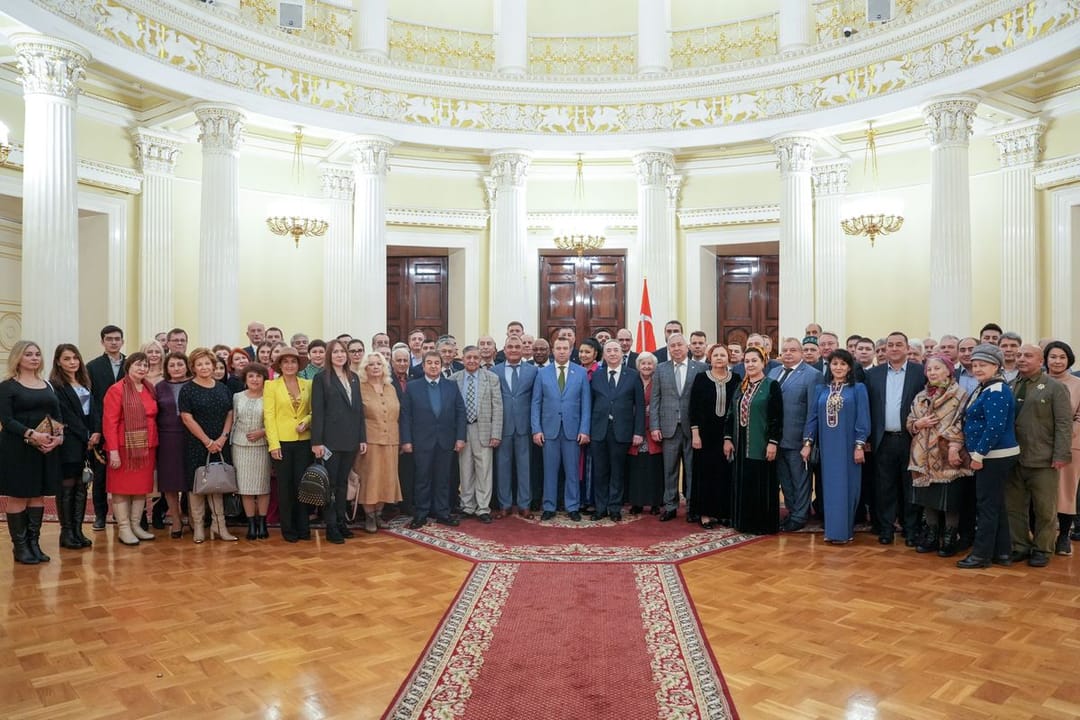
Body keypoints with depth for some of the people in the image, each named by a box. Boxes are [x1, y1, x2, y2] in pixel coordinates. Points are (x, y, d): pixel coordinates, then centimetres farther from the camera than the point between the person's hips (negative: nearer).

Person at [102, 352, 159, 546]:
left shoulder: (150, 390, 10)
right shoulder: (116, 390, -7)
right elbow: (109, 422, -12)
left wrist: (154, 446, 6)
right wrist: (113, 450, -17)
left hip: (146, 447, 6)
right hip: (125, 447, -6)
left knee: (142, 486, 9)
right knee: (122, 486, 2)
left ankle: (136, 525, 19)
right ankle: (123, 528, 9)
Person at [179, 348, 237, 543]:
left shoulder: (222, 388, 9)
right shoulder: (187, 390, -4)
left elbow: (230, 414, 7)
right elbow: (187, 418, -9)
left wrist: (222, 437, -7)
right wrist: (207, 441, -12)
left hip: (220, 445, 4)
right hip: (197, 445, -3)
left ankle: (219, 525, 11)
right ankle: (197, 527, 12)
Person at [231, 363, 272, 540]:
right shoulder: (237, 397, 7)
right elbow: (233, 421, 10)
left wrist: (263, 432, -14)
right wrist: (230, 442, 7)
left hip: (262, 446, -2)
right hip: (241, 446, 2)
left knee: (263, 485, 3)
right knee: (245, 486, 3)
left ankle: (262, 523, 14)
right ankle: (251, 524, 12)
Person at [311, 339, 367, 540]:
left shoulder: (354, 378, 12)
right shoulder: (322, 378, -4)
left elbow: (359, 408, 12)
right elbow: (317, 411, -9)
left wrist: (362, 437, 8)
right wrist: (317, 441, -14)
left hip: (350, 439, 5)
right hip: (330, 439, -5)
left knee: (343, 482, 12)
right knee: (330, 483, 2)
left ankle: (341, 521, 21)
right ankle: (331, 526, 9)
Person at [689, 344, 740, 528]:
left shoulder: (736, 379, 4)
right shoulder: (701, 378, -1)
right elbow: (694, 407, -2)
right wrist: (695, 433, -8)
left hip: (729, 433, 1)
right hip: (706, 434, -1)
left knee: (726, 472, 4)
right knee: (706, 473, 3)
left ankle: (725, 512, 16)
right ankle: (706, 513, 12)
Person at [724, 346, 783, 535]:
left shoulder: (772, 386, -5)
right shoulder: (740, 387, 12)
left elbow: (777, 417, -10)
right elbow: (731, 414, 12)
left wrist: (773, 442, -15)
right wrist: (727, 438, 5)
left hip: (761, 445, -6)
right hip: (741, 445, 6)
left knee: (762, 485, 1)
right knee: (742, 484, 10)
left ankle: (764, 524, 12)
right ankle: (744, 522, 21)